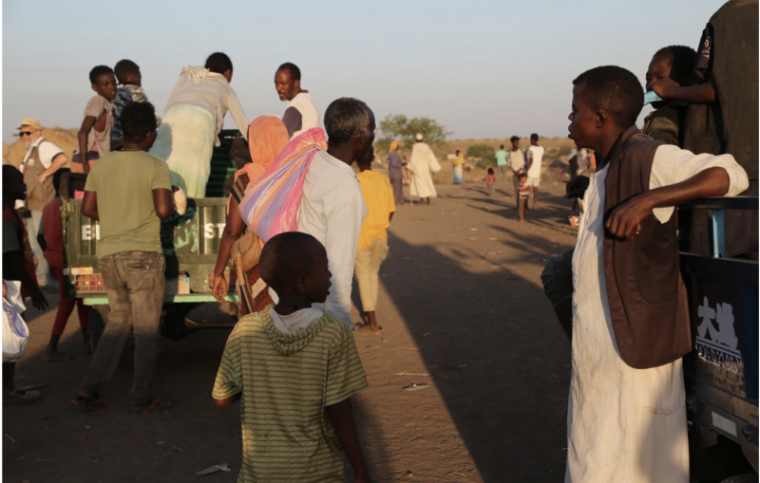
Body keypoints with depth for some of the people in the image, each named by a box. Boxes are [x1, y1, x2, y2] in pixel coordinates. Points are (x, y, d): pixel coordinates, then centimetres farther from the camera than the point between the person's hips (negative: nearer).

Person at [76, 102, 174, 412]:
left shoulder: (101, 165, 6)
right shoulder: (155, 167, -10)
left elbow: (88, 209, 7)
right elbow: (164, 209, -20)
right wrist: (171, 210, 2)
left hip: (108, 255, 6)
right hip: (143, 255, -5)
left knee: (119, 322, 18)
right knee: (146, 327, 7)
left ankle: (90, 389, 11)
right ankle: (142, 397, 13)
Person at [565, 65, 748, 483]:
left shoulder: (647, 157, -17)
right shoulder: (609, 167, 11)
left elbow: (731, 175, -27)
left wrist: (646, 199, -34)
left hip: (634, 341, -9)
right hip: (601, 338, 9)